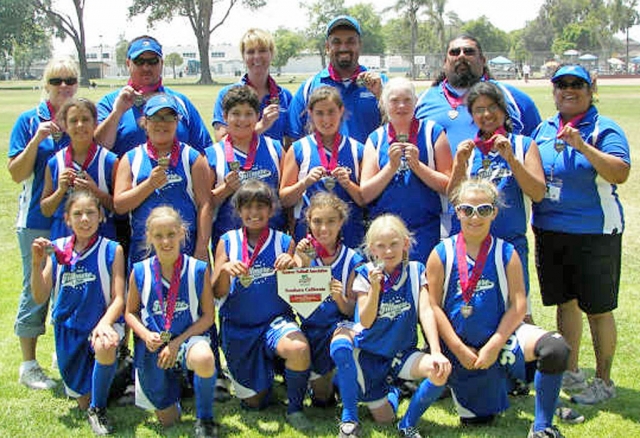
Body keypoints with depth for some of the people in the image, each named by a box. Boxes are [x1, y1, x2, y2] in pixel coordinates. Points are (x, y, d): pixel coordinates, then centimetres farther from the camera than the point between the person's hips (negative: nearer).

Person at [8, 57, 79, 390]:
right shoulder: (30, 121, -2)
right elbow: (17, 174, -6)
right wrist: (37, 140, -18)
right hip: (38, 221, -3)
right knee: (36, 290, 3)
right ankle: (28, 365, 15)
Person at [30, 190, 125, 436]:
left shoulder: (112, 250, -6)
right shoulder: (56, 250, 0)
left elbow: (119, 298, -10)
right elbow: (40, 298, -1)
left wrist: (104, 324, -29)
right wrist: (37, 264, -15)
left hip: (102, 323, -3)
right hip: (68, 328, 3)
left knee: (106, 347, -39)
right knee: (84, 401, 5)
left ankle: (98, 410, -15)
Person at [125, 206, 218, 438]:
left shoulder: (198, 270, -7)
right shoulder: (140, 272, -3)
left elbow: (208, 316, -5)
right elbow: (131, 312, 8)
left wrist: (177, 343, -14)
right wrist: (146, 335, -12)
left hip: (187, 338, -2)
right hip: (153, 346, 2)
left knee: (204, 359, -41)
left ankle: (204, 419, -13)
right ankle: (174, 381, 40)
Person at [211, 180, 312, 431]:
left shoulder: (283, 242, -1)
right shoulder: (228, 241, 0)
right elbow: (217, 293, -3)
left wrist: (293, 268, -23)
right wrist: (225, 270, -23)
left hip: (275, 320, -1)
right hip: (238, 326, 1)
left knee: (299, 348, -35)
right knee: (253, 402, 6)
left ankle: (295, 408, -9)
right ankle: (265, 376, 43)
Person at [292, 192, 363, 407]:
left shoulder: (352, 260, -4)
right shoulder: (304, 252, -2)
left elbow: (351, 311, -4)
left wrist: (340, 298, -26)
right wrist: (304, 263, -26)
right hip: (310, 329, 1)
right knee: (320, 398, -8)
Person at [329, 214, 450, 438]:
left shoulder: (415, 271, -3)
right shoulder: (365, 274, -7)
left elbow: (426, 311, -13)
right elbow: (366, 321, -14)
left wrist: (436, 352, -26)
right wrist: (375, 287, -29)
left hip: (402, 353, 1)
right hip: (367, 353, -1)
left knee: (440, 371, -27)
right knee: (340, 344, -33)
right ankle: (349, 420, -15)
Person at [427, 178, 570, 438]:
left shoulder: (506, 253, -2)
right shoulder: (442, 254, -4)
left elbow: (518, 304, -6)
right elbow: (433, 305, -6)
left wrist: (493, 346, -15)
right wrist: (459, 349, -12)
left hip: (499, 335, 0)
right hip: (459, 345, 0)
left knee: (556, 349, -27)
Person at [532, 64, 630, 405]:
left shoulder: (604, 129, -7)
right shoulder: (544, 129, 11)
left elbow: (620, 173, -23)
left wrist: (583, 147, -27)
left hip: (593, 233, -6)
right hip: (549, 232, 6)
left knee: (597, 308, 3)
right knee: (565, 301, 16)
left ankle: (603, 381, 16)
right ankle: (570, 372, 30)